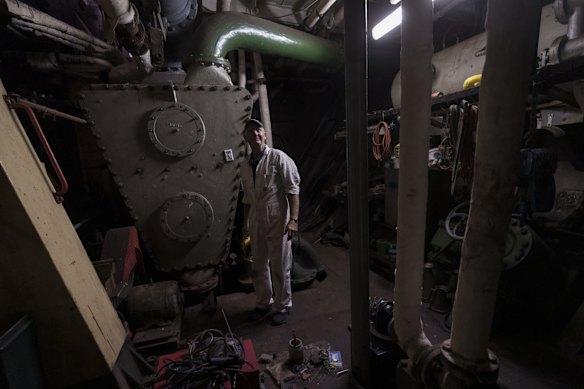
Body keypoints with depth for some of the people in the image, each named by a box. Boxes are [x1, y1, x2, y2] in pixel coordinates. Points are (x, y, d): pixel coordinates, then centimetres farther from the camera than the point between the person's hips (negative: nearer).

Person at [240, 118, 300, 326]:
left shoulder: (279, 158, -8)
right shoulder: (245, 166, 10)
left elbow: (293, 190, -13)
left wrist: (293, 219, -20)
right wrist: (245, 223, 18)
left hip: (277, 220, -6)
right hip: (256, 222, 6)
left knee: (280, 267, 5)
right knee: (259, 266, 16)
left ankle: (283, 307, 26)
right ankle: (263, 303, 37)